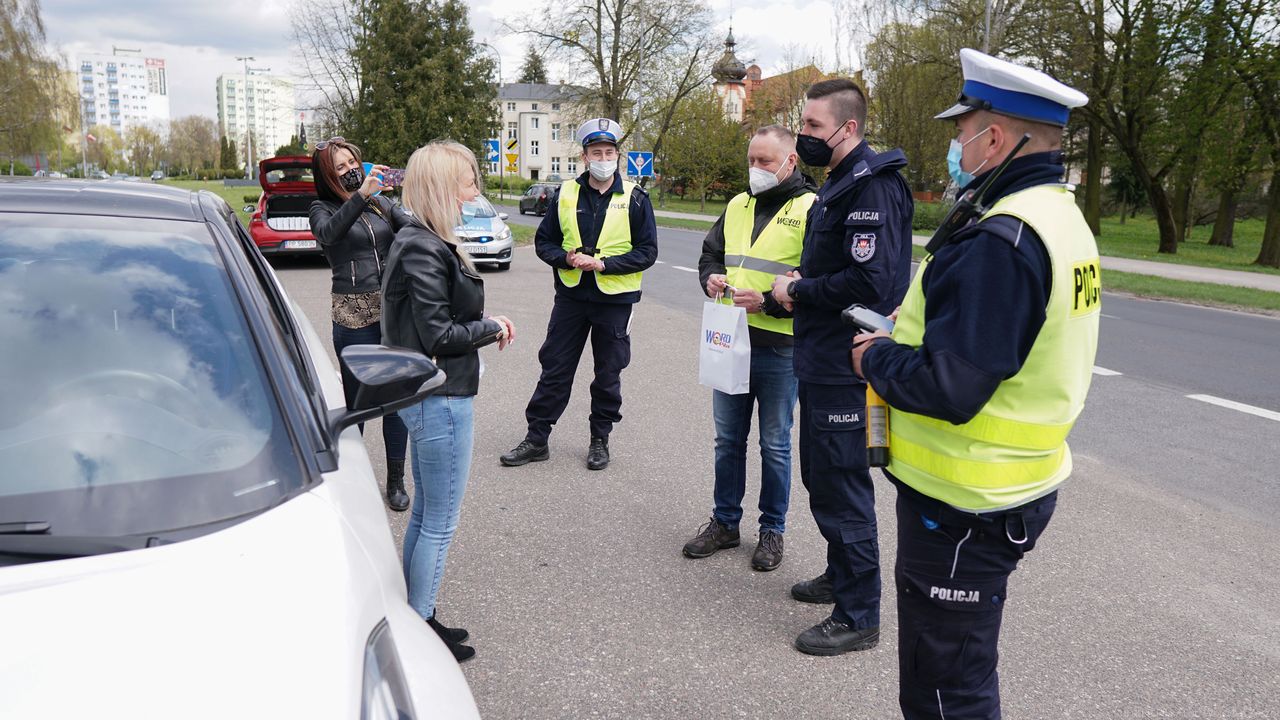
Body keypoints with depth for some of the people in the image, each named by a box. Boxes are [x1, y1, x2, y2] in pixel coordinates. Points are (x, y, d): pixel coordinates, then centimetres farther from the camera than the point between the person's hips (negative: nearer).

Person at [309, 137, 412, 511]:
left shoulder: (382, 204, 13)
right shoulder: (323, 209, 2)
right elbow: (327, 233, -21)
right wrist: (361, 194, -31)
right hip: (353, 316, -3)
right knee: (357, 398, 3)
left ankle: (396, 480, 19)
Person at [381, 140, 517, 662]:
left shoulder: (421, 242, 10)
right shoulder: (425, 251, -21)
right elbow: (438, 335, -22)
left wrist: (484, 324, 2)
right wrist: (491, 329, -8)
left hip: (426, 397, 10)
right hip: (440, 400, -10)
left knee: (424, 514, 20)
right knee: (440, 522, 3)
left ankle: (414, 619, 33)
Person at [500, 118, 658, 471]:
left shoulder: (635, 198, -4)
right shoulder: (566, 193, 3)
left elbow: (647, 252, -6)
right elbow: (544, 241, 7)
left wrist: (603, 263, -18)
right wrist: (567, 258, -14)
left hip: (614, 300, -2)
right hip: (570, 296, 2)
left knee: (608, 375, 10)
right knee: (554, 370, 7)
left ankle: (600, 440, 25)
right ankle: (536, 439, 17)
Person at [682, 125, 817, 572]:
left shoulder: (810, 209, -9)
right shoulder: (737, 206, 11)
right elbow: (710, 255, 21)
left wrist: (767, 301, -23)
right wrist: (711, 278, -2)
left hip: (779, 350, -6)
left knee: (774, 445, 8)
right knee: (728, 439, 15)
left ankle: (772, 531, 24)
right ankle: (724, 523, 29)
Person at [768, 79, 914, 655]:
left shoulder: (873, 187, -18)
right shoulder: (840, 183, 15)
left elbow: (869, 281, -28)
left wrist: (797, 291, -15)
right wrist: (802, 281, 5)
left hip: (844, 369, -11)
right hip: (822, 362, 11)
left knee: (842, 487, -2)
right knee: (822, 474, 21)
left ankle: (858, 617, 12)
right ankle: (840, 576, 38)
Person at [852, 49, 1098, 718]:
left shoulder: (1000, 241, -25)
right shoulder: (1060, 214, 9)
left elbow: (946, 388, -29)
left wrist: (876, 356, -11)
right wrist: (918, 325, 6)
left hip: (965, 507, -10)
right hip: (1018, 484, 10)